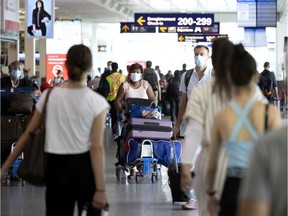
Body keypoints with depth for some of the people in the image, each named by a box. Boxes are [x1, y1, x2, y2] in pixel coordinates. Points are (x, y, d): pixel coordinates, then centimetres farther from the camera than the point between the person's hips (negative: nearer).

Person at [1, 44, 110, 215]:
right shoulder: (97, 102, -9)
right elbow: (97, 148, -14)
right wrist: (101, 189, -13)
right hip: (85, 167, -2)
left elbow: (28, 135, 2)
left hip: (57, 167, 2)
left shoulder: (49, 96, -1)